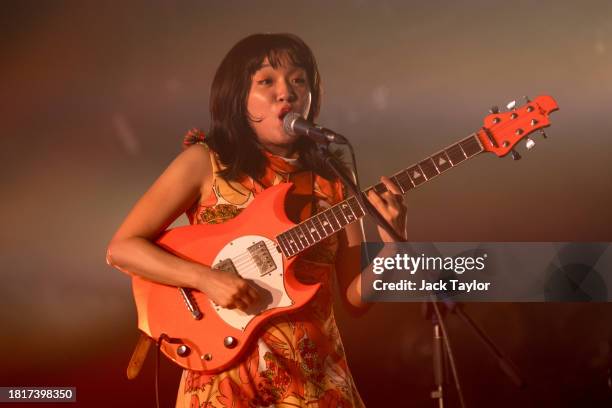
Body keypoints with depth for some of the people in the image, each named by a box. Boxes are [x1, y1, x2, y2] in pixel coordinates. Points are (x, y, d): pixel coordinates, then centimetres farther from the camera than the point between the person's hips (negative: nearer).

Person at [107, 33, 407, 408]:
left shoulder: (332, 180, 2)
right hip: (227, 370, -2)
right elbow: (121, 248, -7)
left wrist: (393, 243, -15)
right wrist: (206, 278, -19)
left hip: (317, 375, 3)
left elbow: (356, 297, 2)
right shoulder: (205, 162, -5)